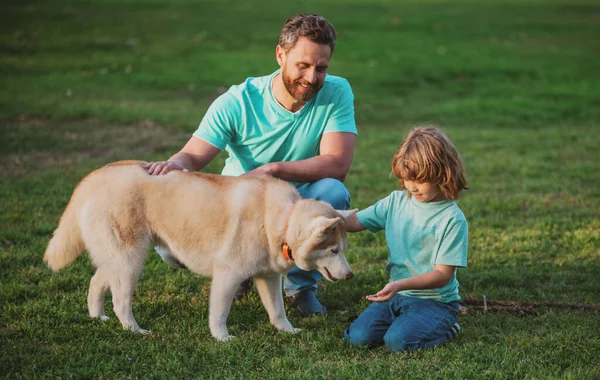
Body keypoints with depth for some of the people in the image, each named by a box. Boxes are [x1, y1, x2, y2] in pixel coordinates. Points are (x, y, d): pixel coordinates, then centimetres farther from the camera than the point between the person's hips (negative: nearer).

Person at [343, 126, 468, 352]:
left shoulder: (452, 219, -13)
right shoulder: (396, 201, 4)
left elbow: (443, 274, -17)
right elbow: (354, 222, 5)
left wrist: (401, 284, -31)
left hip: (435, 301, -5)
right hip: (397, 295, 5)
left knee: (397, 340, -28)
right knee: (358, 336, -16)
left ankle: (445, 330, 1)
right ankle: (405, 320, 10)